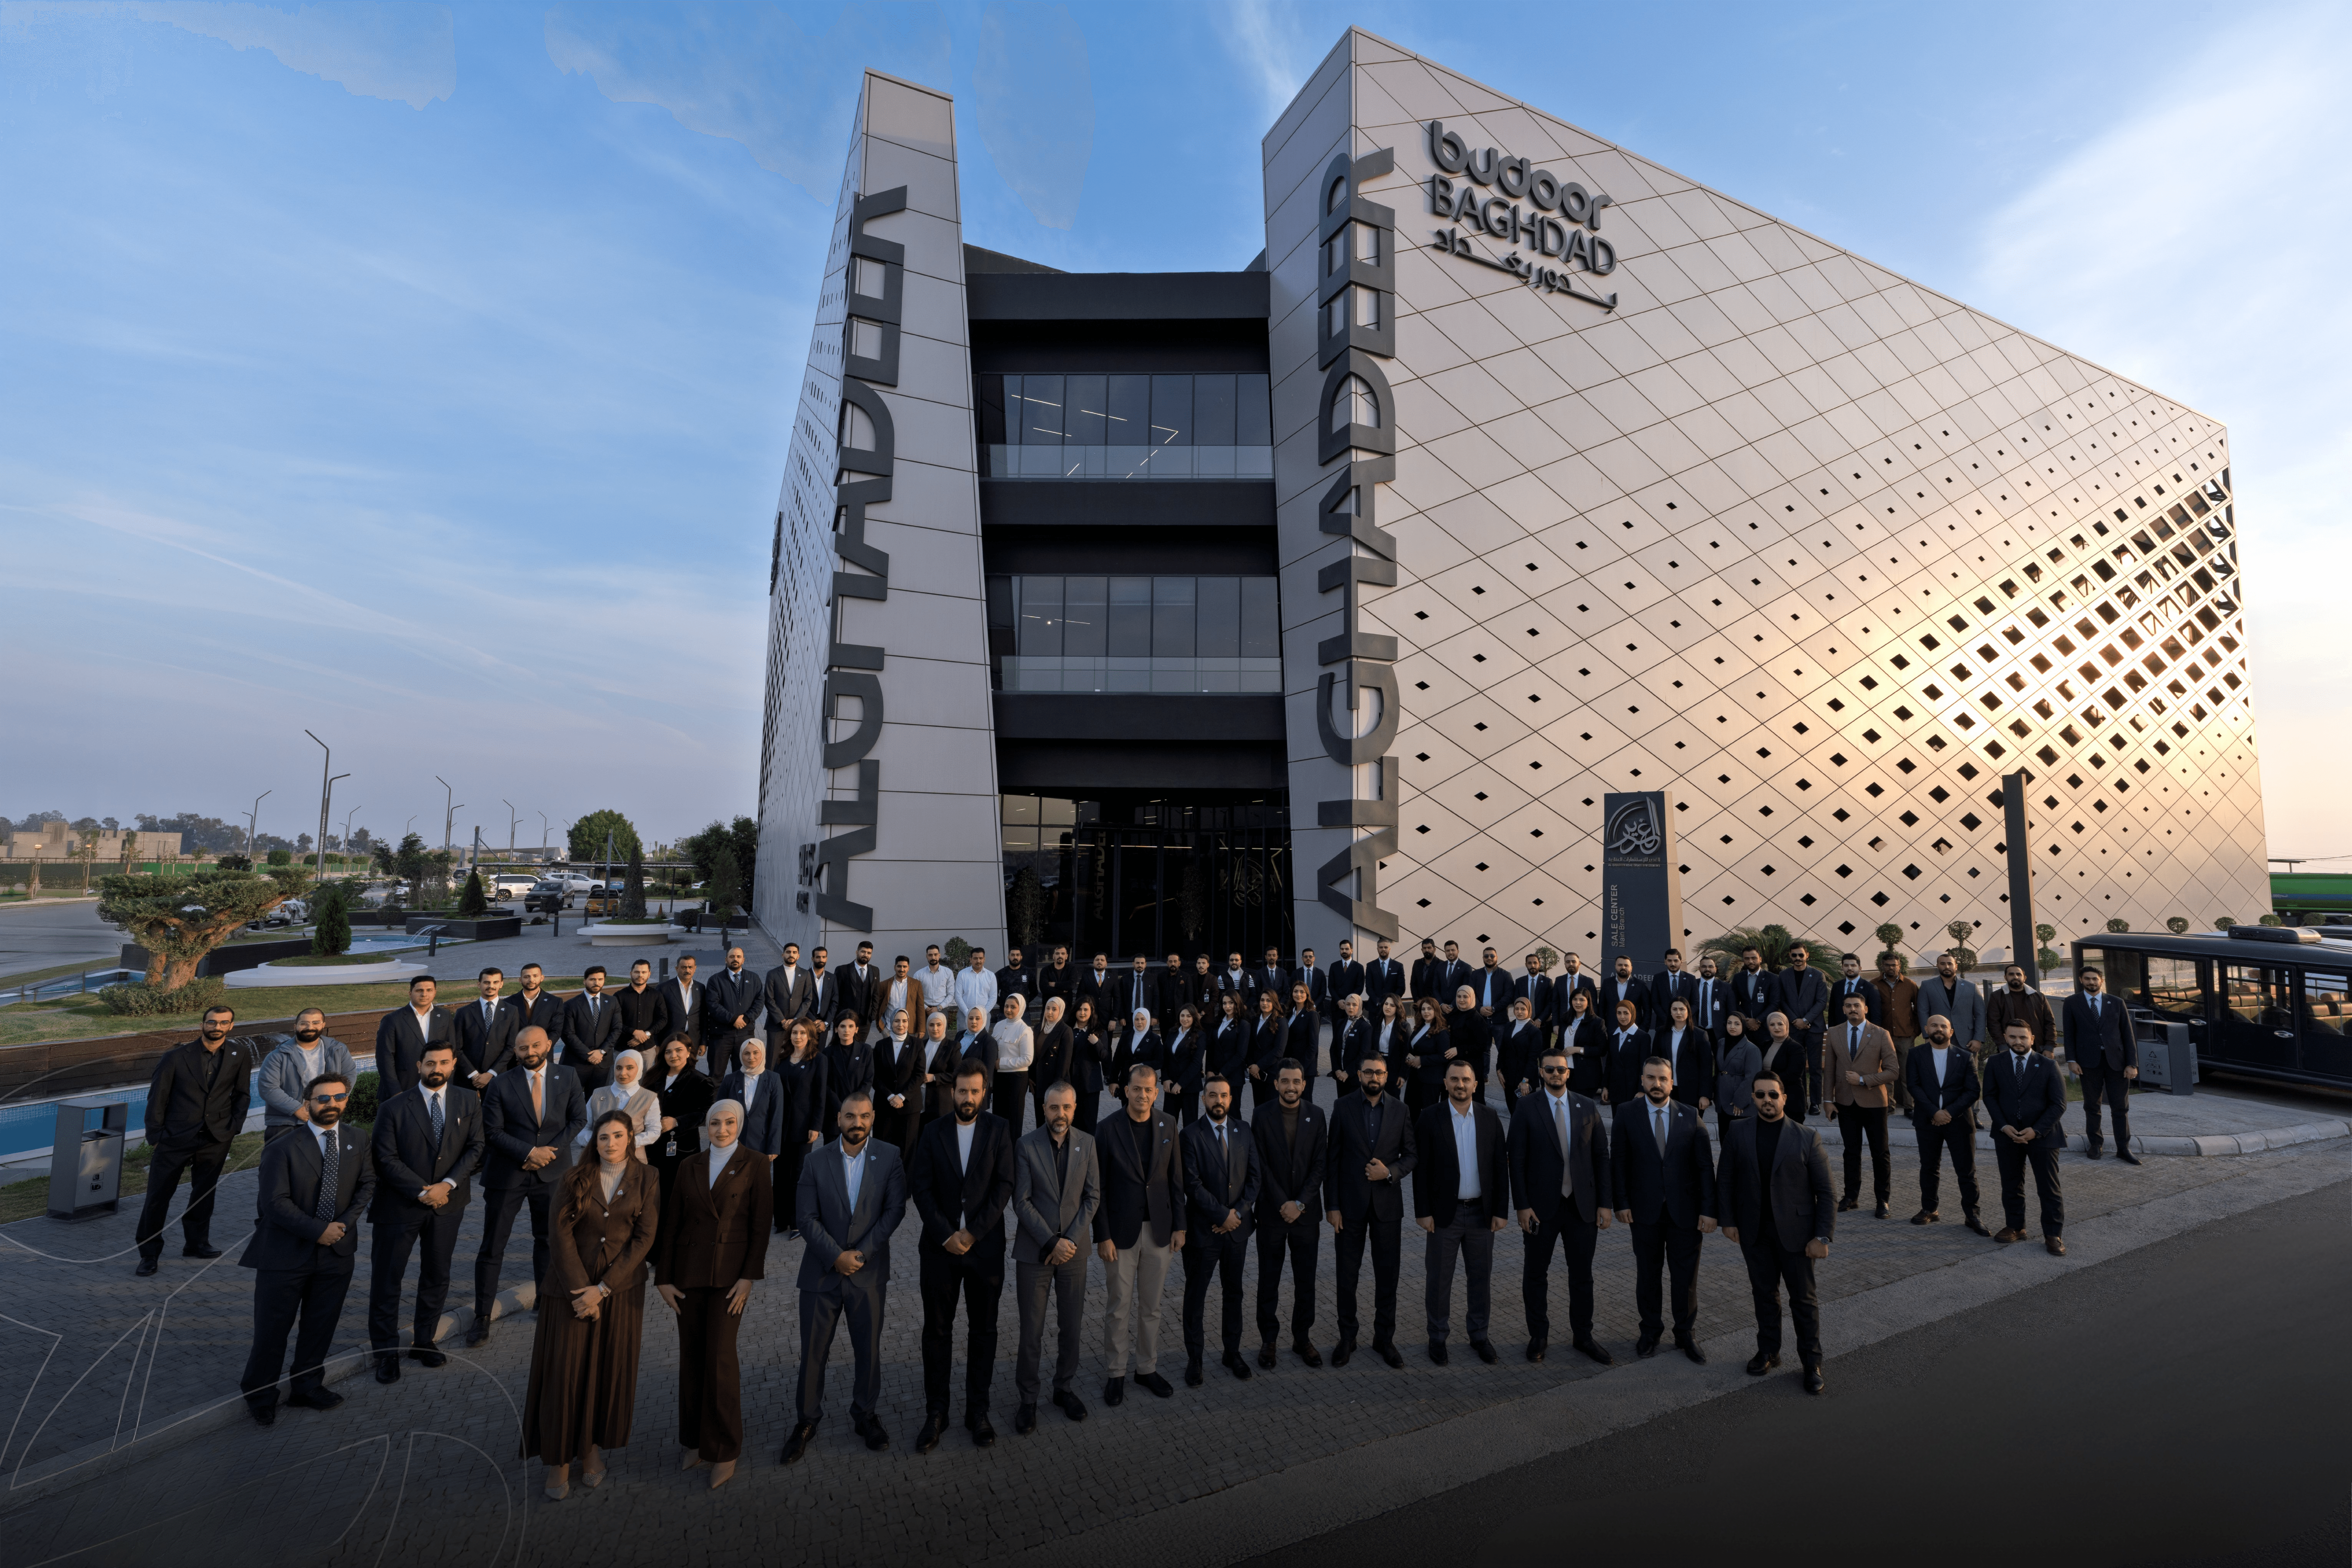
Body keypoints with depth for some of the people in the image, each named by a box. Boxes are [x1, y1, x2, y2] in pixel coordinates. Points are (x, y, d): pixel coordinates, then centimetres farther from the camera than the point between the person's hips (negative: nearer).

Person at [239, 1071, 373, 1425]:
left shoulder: (357, 1140, 0)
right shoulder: (284, 1146, -15)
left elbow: (367, 1184, 7)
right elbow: (275, 1202, -17)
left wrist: (345, 1223, -7)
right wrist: (318, 1230, -19)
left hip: (336, 1251, 4)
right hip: (286, 1251, -4)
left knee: (321, 1326, 16)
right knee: (272, 1328, 9)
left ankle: (307, 1388, 34)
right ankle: (260, 1395, 31)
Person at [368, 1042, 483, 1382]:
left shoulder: (469, 1102, -1)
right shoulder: (394, 1108, -9)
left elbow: (474, 1148, -1)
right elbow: (386, 1159, -11)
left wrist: (448, 1184, -15)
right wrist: (423, 1191, -16)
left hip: (447, 1203, 3)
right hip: (400, 1205, -2)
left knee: (437, 1276, 14)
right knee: (387, 1278, 6)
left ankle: (424, 1341, 30)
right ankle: (386, 1351, 22)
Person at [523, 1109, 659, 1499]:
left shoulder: (647, 1179, -5)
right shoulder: (575, 1178, -3)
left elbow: (644, 1238, -8)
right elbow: (563, 1233, -6)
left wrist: (602, 1289, -12)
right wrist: (579, 1289, -12)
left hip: (620, 1288, 0)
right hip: (571, 1284, 0)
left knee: (608, 1370, 7)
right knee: (565, 1371, 3)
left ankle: (593, 1447, 27)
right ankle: (560, 1457, 19)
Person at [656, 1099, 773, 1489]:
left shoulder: (753, 1165, -3)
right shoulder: (689, 1167, 7)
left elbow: (761, 1224, -5)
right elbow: (671, 1224, 8)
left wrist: (749, 1277, -11)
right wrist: (663, 1278, 3)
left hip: (730, 1270, -4)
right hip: (689, 1270, 4)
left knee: (720, 1355, -5)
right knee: (692, 1355, 9)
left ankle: (724, 1451, 9)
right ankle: (697, 1441, 25)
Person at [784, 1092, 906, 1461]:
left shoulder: (889, 1158, -4)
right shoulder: (817, 1161, -2)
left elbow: (895, 1210, -7)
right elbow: (808, 1219, -6)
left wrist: (861, 1253, -14)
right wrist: (837, 1256, -15)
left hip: (868, 1274, 0)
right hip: (822, 1272, 0)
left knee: (869, 1350, 10)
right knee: (813, 1351, 9)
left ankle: (865, 1414, 31)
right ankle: (807, 1420, 29)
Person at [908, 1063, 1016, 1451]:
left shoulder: (999, 1131, -2)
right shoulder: (933, 1132, 1)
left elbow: (1004, 1185, -7)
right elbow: (921, 1187, -3)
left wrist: (974, 1233, -13)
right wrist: (945, 1234, -12)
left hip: (985, 1245, -1)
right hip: (941, 1245, 1)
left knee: (983, 1330, 10)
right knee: (937, 1331, 9)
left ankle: (978, 1411, 24)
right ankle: (935, 1412, 24)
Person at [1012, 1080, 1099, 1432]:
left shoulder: (1087, 1144, -2)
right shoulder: (1027, 1146, -10)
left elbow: (1093, 1197, 0)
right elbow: (1021, 1202, -10)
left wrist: (1070, 1240, -9)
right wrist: (1052, 1242, -15)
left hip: (1073, 1249, 2)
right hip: (1034, 1252, -2)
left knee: (1072, 1327, 12)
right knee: (1031, 1331, 5)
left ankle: (1065, 1388, 32)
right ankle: (1027, 1399, 23)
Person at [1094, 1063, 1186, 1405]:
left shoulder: (1168, 1127, 0)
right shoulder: (1109, 1130, -11)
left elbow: (1176, 1181, 5)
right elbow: (1099, 1188, -8)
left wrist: (1179, 1226, 3)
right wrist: (1103, 1236, -11)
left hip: (1158, 1230, 3)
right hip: (1121, 1231, -3)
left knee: (1151, 1307, 15)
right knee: (1118, 1309, 9)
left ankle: (1147, 1368, 31)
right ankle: (1117, 1373, 25)